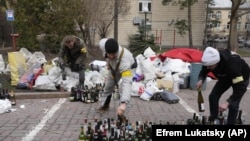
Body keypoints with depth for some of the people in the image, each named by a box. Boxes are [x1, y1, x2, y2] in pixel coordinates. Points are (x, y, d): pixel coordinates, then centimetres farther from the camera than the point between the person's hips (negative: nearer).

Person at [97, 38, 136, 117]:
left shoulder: (124, 60, -52)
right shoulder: (103, 44, -39)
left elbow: (127, 82, -59)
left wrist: (123, 103, -70)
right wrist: (108, 63, -1)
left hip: (127, 67, -5)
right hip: (113, 67, 5)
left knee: (122, 88, -21)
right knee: (108, 85, 16)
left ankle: (121, 114, -5)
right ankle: (106, 105, 41)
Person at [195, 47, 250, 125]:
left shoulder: (231, 64, -44)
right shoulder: (210, 60, -28)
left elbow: (240, 87, -43)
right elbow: (203, 72, -9)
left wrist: (227, 102, -53)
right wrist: (201, 80, -31)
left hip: (241, 77, -5)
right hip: (225, 77, 5)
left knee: (233, 104, -13)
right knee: (213, 96, -3)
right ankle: (212, 121, 14)